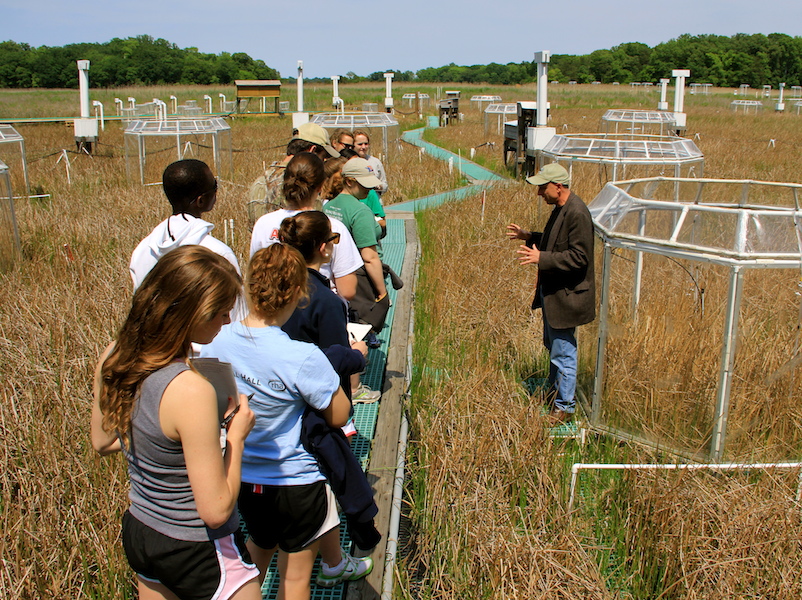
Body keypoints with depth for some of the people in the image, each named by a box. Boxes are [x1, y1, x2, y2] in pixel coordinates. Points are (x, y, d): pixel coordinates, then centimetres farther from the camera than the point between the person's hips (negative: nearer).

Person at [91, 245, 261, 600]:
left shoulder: (113, 359, -9)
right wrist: (236, 435, -15)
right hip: (200, 553, -7)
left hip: (138, 531, 8)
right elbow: (215, 510, -26)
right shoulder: (190, 391, -32)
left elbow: (102, 443, 10)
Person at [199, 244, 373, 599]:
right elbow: (339, 416, -15)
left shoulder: (217, 342, -11)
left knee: (257, 553, 31)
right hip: (296, 481, -5)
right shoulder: (303, 359, -28)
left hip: (243, 478, 6)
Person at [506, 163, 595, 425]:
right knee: (552, 345, 24)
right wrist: (528, 236, 13)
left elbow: (578, 257, -27)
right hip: (552, 291, 11)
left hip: (567, 295, -11)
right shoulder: (560, 208, 8)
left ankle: (565, 406, 14)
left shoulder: (577, 214, -24)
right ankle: (555, 389, 42)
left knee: (563, 352, 0)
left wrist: (541, 258, -31)